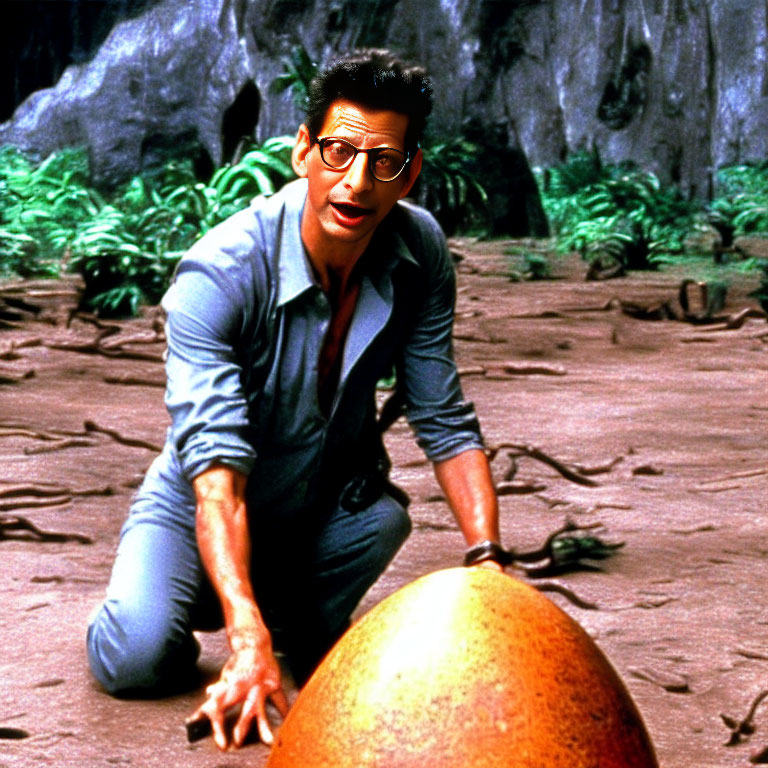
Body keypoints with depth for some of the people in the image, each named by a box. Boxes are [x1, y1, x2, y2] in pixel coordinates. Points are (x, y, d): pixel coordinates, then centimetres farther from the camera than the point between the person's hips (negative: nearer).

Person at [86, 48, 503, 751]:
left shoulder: (419, 253, -14)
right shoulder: (218, 273, -30)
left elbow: (446, 423, -8)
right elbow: (217, 466, -38)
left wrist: (487, 559, -24)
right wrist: (248, 642, -49)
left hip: (326, 509, 3)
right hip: (199, 510, -3)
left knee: (385, 513, -31)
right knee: (137, 659, -29)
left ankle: (303, 620, 2)